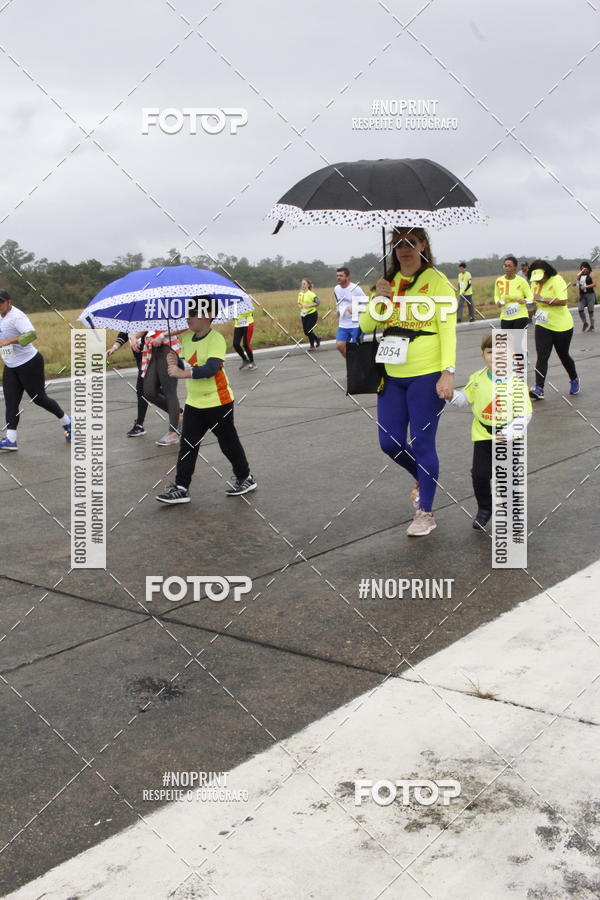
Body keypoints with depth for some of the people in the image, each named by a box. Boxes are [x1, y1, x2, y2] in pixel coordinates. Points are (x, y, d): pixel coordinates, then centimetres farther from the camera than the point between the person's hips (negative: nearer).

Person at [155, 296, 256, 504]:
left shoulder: (216, 339, -18)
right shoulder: (187, 338, 5)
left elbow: (211, 368, -31)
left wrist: (184, 373, -40)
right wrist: (176, 361, -10)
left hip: (218, 402, -7)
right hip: (194, 402, 7)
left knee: (228, 443, 9)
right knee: (187, 445, 4)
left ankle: (245, 478, 27)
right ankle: (181, 488, 8)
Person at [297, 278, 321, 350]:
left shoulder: (311, 294, -13)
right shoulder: (300, 294, 7)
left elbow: (317, 302, -19)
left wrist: (309, 305, -23)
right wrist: (300, 306, -3)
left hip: (312, 314, -7)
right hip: (304, 315, 7)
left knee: (309, 331, -8)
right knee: (306, 332, 7)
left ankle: (312, 346, 11)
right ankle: (317, 339, 31)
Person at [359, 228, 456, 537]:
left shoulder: (437, 281, -4)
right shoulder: (387, 282, 11)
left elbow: (448, 328, -9)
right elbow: (366, 326, 9)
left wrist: (448, 372, -18)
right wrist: (379, 299, -9)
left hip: (426, 376, -5)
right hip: (392, 376, 6)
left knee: (422, 444, -1)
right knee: (390, 442, 8)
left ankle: (425, 513, 13)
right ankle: (422, 478, 38)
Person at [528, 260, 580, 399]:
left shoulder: (557, 281, -17)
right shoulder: (535, 282, 2)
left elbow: (563, 301, -29)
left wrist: (542, 299, -28)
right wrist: (536, 309, 2)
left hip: (562, 326, -4)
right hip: (543, 326, 4)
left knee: (563, 356, 11)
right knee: (542, 357, -9)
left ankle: (574, 380, 38)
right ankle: (539, 389, -16)